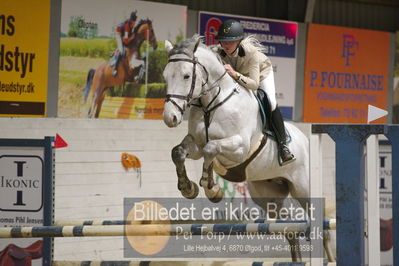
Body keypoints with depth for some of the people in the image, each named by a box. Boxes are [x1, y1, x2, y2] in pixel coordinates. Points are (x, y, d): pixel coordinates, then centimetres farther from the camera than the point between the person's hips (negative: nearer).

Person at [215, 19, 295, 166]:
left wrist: (235, 74, -57)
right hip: (239, 79, 5)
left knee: (271, 103, -24)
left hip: (262, 73, -4)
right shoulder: (219, 53, -29)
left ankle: (282, 144, -18)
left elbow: (254, 84, -44)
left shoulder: (251, 52, -40)